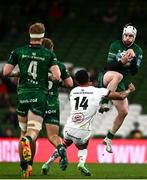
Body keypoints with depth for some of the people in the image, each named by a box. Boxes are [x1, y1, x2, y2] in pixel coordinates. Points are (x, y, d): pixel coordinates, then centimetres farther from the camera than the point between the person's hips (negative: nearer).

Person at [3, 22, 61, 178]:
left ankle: (24, 166, 15)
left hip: (23, 94, 2)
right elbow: (57, 76, -9)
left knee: (23, 131, 16)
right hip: (40, 94, -2)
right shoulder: (49, 54, 0)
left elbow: (6, 72, -1)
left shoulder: (18, 52, 3)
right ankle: (27, 140, -44)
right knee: (33, 131, -7)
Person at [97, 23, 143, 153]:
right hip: (105, 77, -5)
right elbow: (109, 66, -14)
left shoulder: (138, 51, 4)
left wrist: (133, 59, -18)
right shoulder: (115, 46, -7)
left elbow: (134, 72, -3)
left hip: (120, 84, 5)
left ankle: (109, 138, 15)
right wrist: (121, 61, -30)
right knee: (118, 75, -41)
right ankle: (104, 103, -42)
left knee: (124, 112, -1)